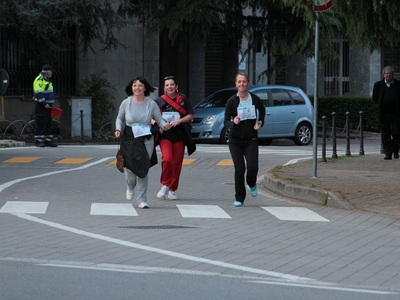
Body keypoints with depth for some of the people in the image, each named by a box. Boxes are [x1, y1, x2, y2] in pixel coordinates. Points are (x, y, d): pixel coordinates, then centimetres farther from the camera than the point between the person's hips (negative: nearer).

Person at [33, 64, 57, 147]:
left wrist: (50, 104, 20)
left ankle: (48, 140, 14)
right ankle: (38, 141, -7)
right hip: (41, 106, -10)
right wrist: (44, 103, -23)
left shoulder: (47, 80, 20)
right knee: (41, 124, -9)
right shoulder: (39, 79, -12)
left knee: (49, 124, 10)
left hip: (47, 105, 10)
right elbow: (38, 93, -21)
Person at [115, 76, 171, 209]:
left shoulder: (151, 104, -2)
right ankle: (130, 187, 30)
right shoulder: (126, 103, -1)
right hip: (129, 138, 0)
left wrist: (165, 125, -20)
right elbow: (119, 118, 12)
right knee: (129, 166, -9)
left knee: (143, 169, -4)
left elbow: (159, 119, 2)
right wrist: (118, 129, -6)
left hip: (146, 139, 0)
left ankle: (142, 200, 8)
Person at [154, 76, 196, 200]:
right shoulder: (159, 101, 3)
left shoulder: (183, 99, 4)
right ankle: (165, 185, -4)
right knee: (167, 159, -22)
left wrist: (179, 121, -11)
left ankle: (172, 189, 18)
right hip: (165, 135, -2)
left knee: (177, 163, 3)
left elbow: (190, 115, 5)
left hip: (179, 136, 2)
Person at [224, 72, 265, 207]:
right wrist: (233, 122, -28)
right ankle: (239, 198, 8)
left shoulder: (255, 99, -3)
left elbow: (262, 110, 19)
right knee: (239, 169, -5)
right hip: (235, 140, -1)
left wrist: (260, 122, 5)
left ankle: (252, 184, 23)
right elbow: (226, 121, -8)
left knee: (252, 167, -12)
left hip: (251, 140, 1)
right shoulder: (231, 101, -8)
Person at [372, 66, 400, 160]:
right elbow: (375, 98, 12)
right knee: (385, 135, 1)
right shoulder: (378, 85, 3)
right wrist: (382, 105, 10)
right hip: (383, 114, 1)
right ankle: (388, 153, 6)